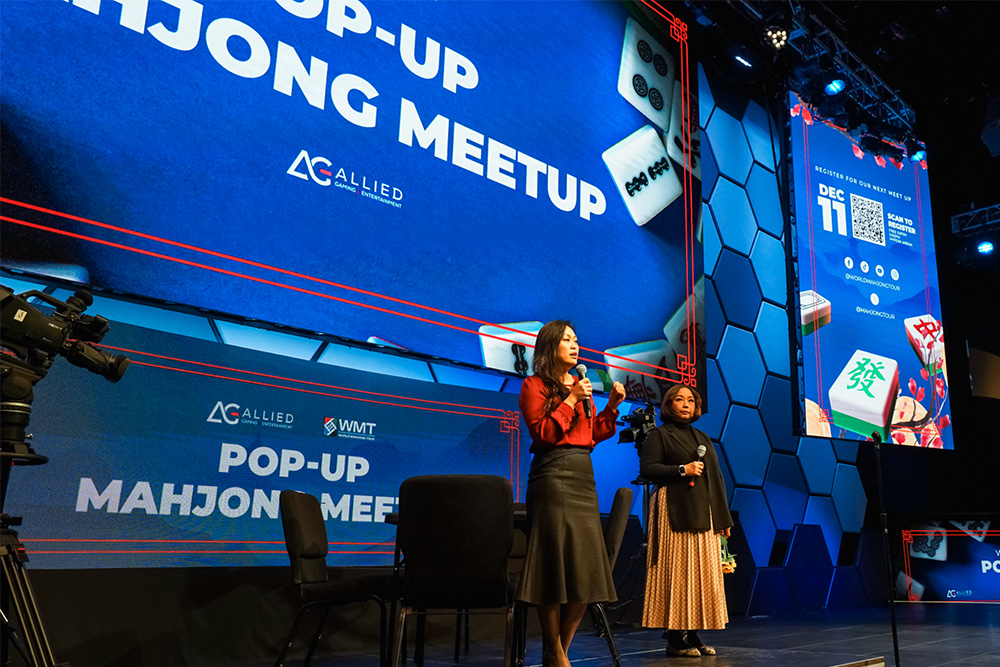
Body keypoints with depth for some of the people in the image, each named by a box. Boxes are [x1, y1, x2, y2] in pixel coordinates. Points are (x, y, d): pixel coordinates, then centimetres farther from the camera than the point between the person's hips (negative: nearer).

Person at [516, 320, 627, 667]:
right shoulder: (534, 386, -1)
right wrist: (571, 400, -11)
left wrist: (612, 405, 8)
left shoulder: (581, 385, 19)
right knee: (557, 565, -4)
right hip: (553, 476, -7)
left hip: (583, 477, 7)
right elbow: (541, 433, -11)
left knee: (585, 566, 5)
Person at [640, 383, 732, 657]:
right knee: (677, 573, -8)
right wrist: (682, 470, -15)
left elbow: (716, 478, 21)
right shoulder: (659, 435, 2)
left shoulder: (702, 437, 22)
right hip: (676, 513, -7)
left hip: (704, 515, 7)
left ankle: (694, 635, 11)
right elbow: (646, 468, -9)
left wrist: (723, 517, 16)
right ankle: (675, 639, -2)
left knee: (703, 573, 4)